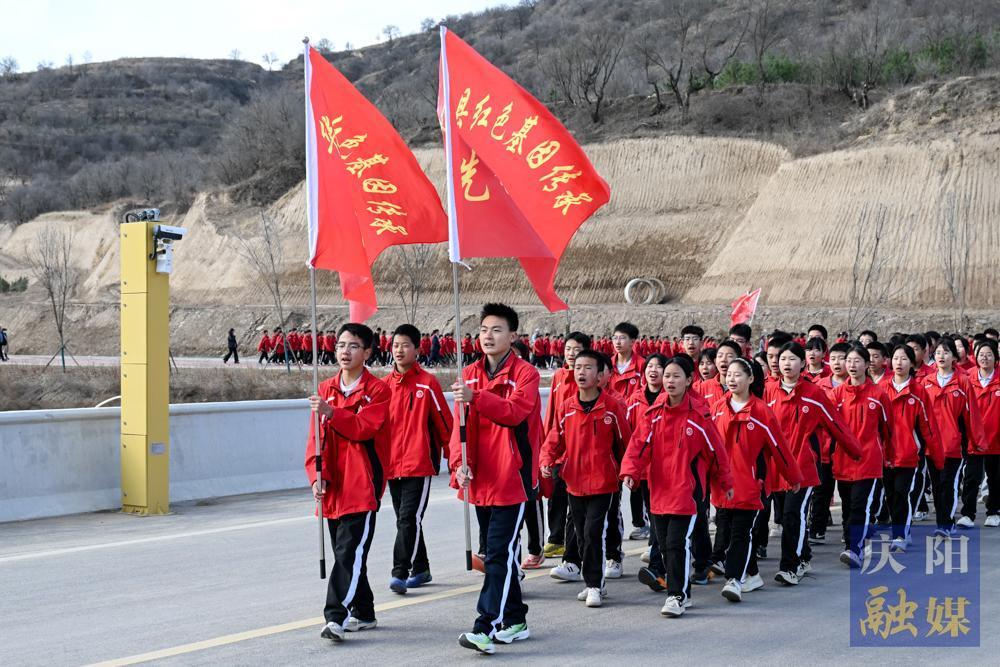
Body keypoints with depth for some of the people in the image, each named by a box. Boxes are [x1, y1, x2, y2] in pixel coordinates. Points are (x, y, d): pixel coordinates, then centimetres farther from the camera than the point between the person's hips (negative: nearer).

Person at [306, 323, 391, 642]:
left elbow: (363, 428, -17)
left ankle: (336, 616, -17)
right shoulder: (325, 390, 12)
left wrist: (331, 413, -28)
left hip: (363, 485, -6)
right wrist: (317, 475, -3)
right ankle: (363, 613, 26)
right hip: (333, 487, 6)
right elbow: (316, 437, 9)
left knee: (350, 551, -14)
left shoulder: (378, 390, -3)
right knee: (344, 552, 13)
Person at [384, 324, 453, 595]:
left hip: (420, 463, -5)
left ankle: (400, 572, -14)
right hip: (392, 465, 6)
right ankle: (420, 570, 26)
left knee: (409, 519, -14)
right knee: (405, 520, 13)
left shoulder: (427, 383, -5)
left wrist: (452, 456, 3)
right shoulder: (384, 385, 9)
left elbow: (444, 422, 0)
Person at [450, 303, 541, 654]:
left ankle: (486, 628, -12)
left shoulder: (525, 373, -5)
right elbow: (461, 425, 5)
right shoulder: (470, 374, 11)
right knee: (501, 551, 15)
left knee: (499, 554, -10)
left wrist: (475, 397, -36)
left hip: (512, 477, -6)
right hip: (482, 479, 6)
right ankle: (515, 621, 26)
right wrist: (459, 463, -10)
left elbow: (515, 411, -23)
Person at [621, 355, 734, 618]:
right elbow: (640, 443, -6)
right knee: (665, 544, 11)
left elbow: (715, 449, 3)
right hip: (659, 490, 5)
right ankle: (682, 593, 25)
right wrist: (631, 471, -22)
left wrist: (725, 482, 11)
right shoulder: (654, 413, 3)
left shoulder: (698, 415, -7)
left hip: (687, 490, -5)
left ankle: (677, 595, 0)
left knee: (678, 543, -10)